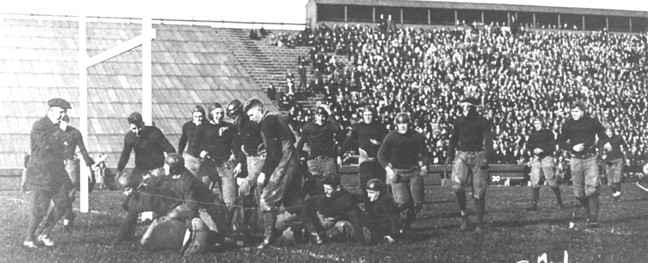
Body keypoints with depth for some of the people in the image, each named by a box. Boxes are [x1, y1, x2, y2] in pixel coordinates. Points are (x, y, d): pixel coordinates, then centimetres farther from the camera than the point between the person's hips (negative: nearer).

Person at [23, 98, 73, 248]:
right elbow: (47, 144, -26)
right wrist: (61, 131, -21)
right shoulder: (38, 127, -12)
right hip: (40, 172, -8)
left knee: (63, 204, 0)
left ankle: (45, 234, 14)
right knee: (40, 209, -11)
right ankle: (29, 239, 5)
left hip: (56, 173, 8)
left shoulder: (56, 127, 15)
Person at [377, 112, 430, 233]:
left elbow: (424, 154, 7)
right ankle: (402, 227, 4)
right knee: (402, 202, -16)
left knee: (417, 203, -3)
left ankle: (408, 223, 21)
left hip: (413, 171, 2)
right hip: (397, 172, -2)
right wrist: (388, 169, -14)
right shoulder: (391, 137, -5)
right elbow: (381, 154, -2)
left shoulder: (417, 137, 0)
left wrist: (424, 165, -13)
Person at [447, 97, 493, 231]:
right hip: (462, 156, 2)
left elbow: (487, 141, -6)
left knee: (479, 192, 0)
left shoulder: (483, 122, -3)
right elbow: (454, 139, 18)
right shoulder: (459, 121, 7)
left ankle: (480, 223, 11)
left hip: (478, 156, -2)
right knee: (458, 185, -20)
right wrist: (450, 155, 9)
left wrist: (486, 157, -18)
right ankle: (464, 215, -2)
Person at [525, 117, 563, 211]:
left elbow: (552, 147, -4)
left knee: (551, 181, -5)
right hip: (535, 159, 4)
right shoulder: (532, 135, 16)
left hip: (546, 158, -4)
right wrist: (533, 150, -7)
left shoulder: (548, 133, 2)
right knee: (534, 183, -3)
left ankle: (560, 202, 10)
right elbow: (528, 146, 14)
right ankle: (534, 204, -1)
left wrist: (542, 150, -16)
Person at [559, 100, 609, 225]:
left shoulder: (592, 122, 3)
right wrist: (573, 147, -13)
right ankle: (588, 210, 29)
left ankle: (594, 219, -10)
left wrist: (606, 142, -3)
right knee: (579, 193, 3)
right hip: (575, 160, 2)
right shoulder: (567, 125, 4)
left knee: (592, 189, -14)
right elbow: (562, 143, 5)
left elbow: (602, 133, 18)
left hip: (590, 159, -2)